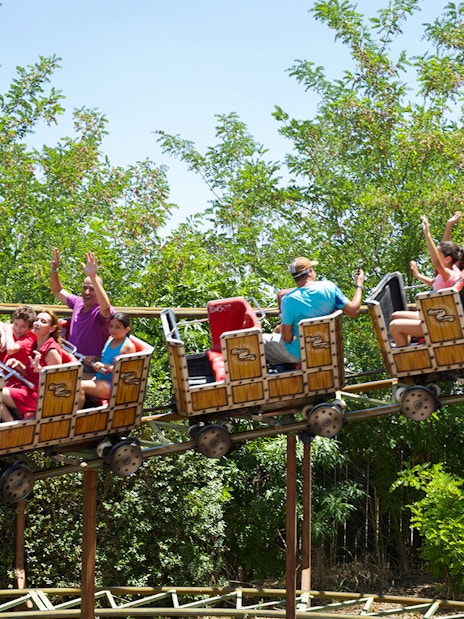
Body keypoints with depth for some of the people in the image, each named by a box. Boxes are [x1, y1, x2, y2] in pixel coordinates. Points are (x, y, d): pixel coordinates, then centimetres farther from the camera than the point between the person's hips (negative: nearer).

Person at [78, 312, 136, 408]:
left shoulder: (128, 346, -13)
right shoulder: (110, 339, 12)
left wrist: (105, 366, -26)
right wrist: (94, 359, 6)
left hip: (113, 385, -9)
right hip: (99, 379, 9)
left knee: (81, 386, -24)